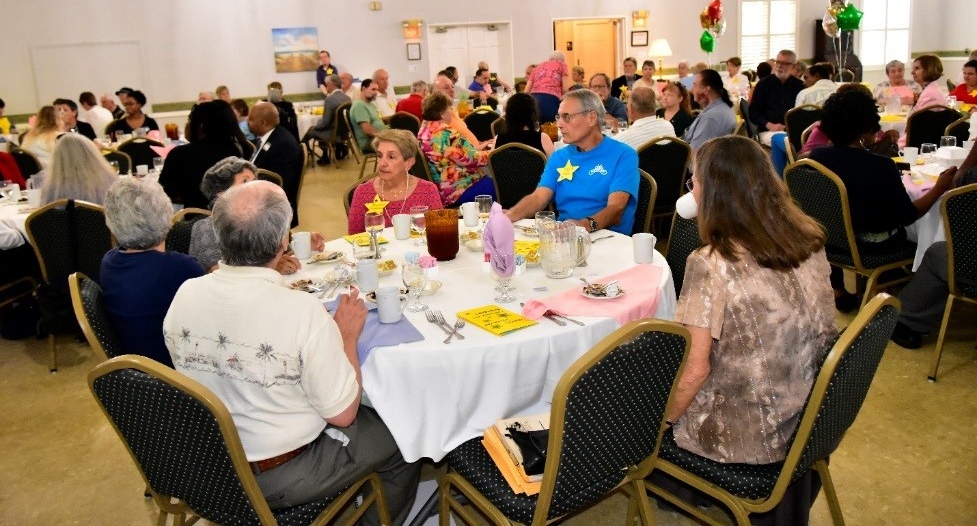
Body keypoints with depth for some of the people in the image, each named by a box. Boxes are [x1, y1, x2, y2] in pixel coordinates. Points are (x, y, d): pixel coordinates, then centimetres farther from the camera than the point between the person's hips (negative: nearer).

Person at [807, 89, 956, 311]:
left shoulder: (816, 156, -17)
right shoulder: (881, 167, -30)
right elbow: (907, 216, -19)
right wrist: (939, 188, -8)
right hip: (872, 244, -4)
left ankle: (838, 292, 36)